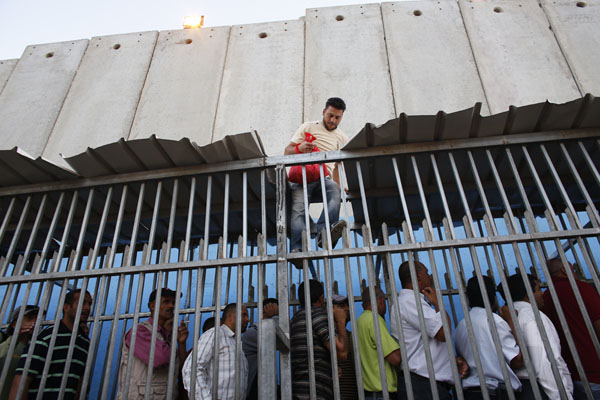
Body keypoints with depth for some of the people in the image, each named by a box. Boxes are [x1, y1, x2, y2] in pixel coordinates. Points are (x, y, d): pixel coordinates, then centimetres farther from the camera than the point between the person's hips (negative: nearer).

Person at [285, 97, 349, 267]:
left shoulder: (342, 138, 27)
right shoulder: (308, 127, 19)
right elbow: (287, 151, 13)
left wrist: (338, 187, 12)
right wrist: (299, 148, -11)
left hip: (325, 179, 2)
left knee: (335, 192, -35)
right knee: (298, 209, -30)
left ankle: (323, 233, -54)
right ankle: (297, 250, -46)